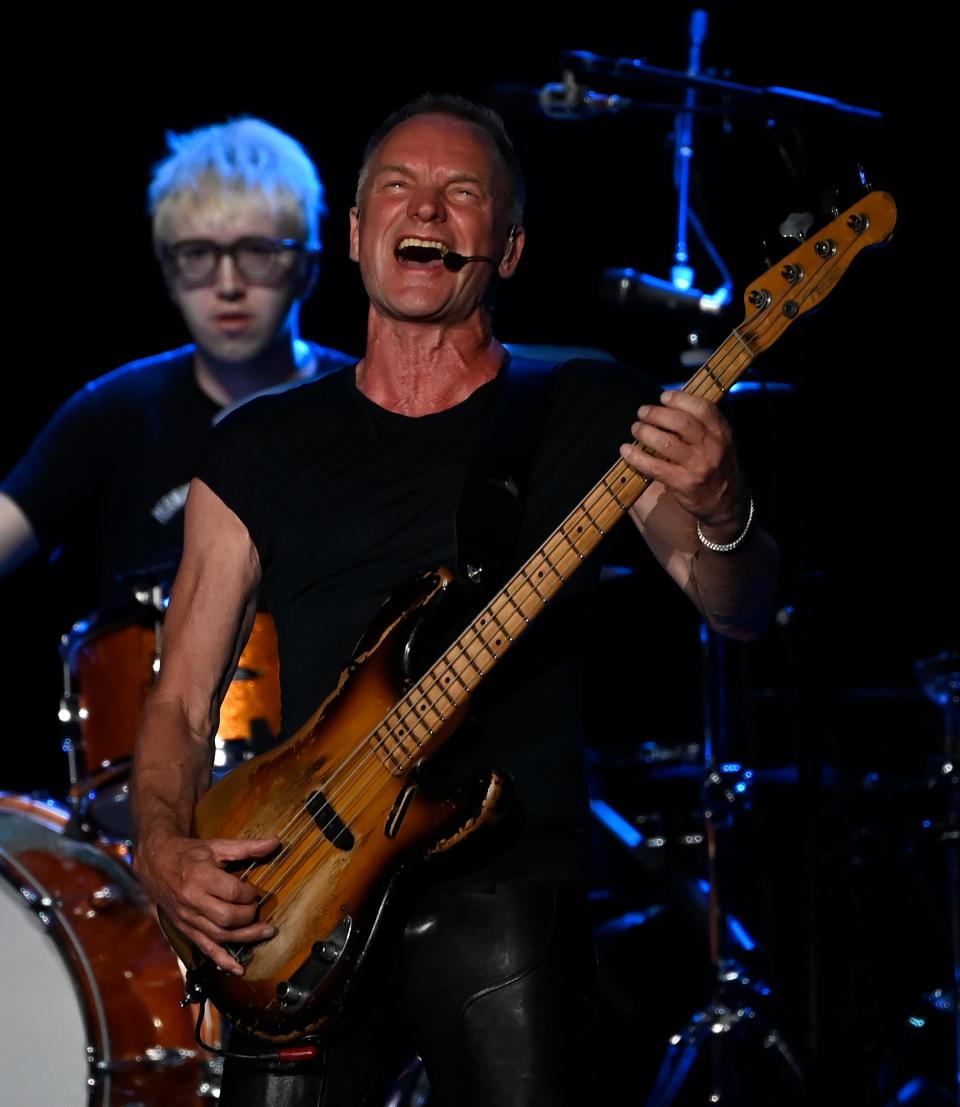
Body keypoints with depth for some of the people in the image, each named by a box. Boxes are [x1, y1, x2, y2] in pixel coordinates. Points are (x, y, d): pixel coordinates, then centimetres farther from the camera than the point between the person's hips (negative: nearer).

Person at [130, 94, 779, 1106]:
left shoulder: (587, 412, 8)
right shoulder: (260, 449, 12)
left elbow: (736, 608, 0)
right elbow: (181, 698, 13)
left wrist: (718, 517, -23)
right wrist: (165, 851, -6)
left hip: (509, 882, -2)